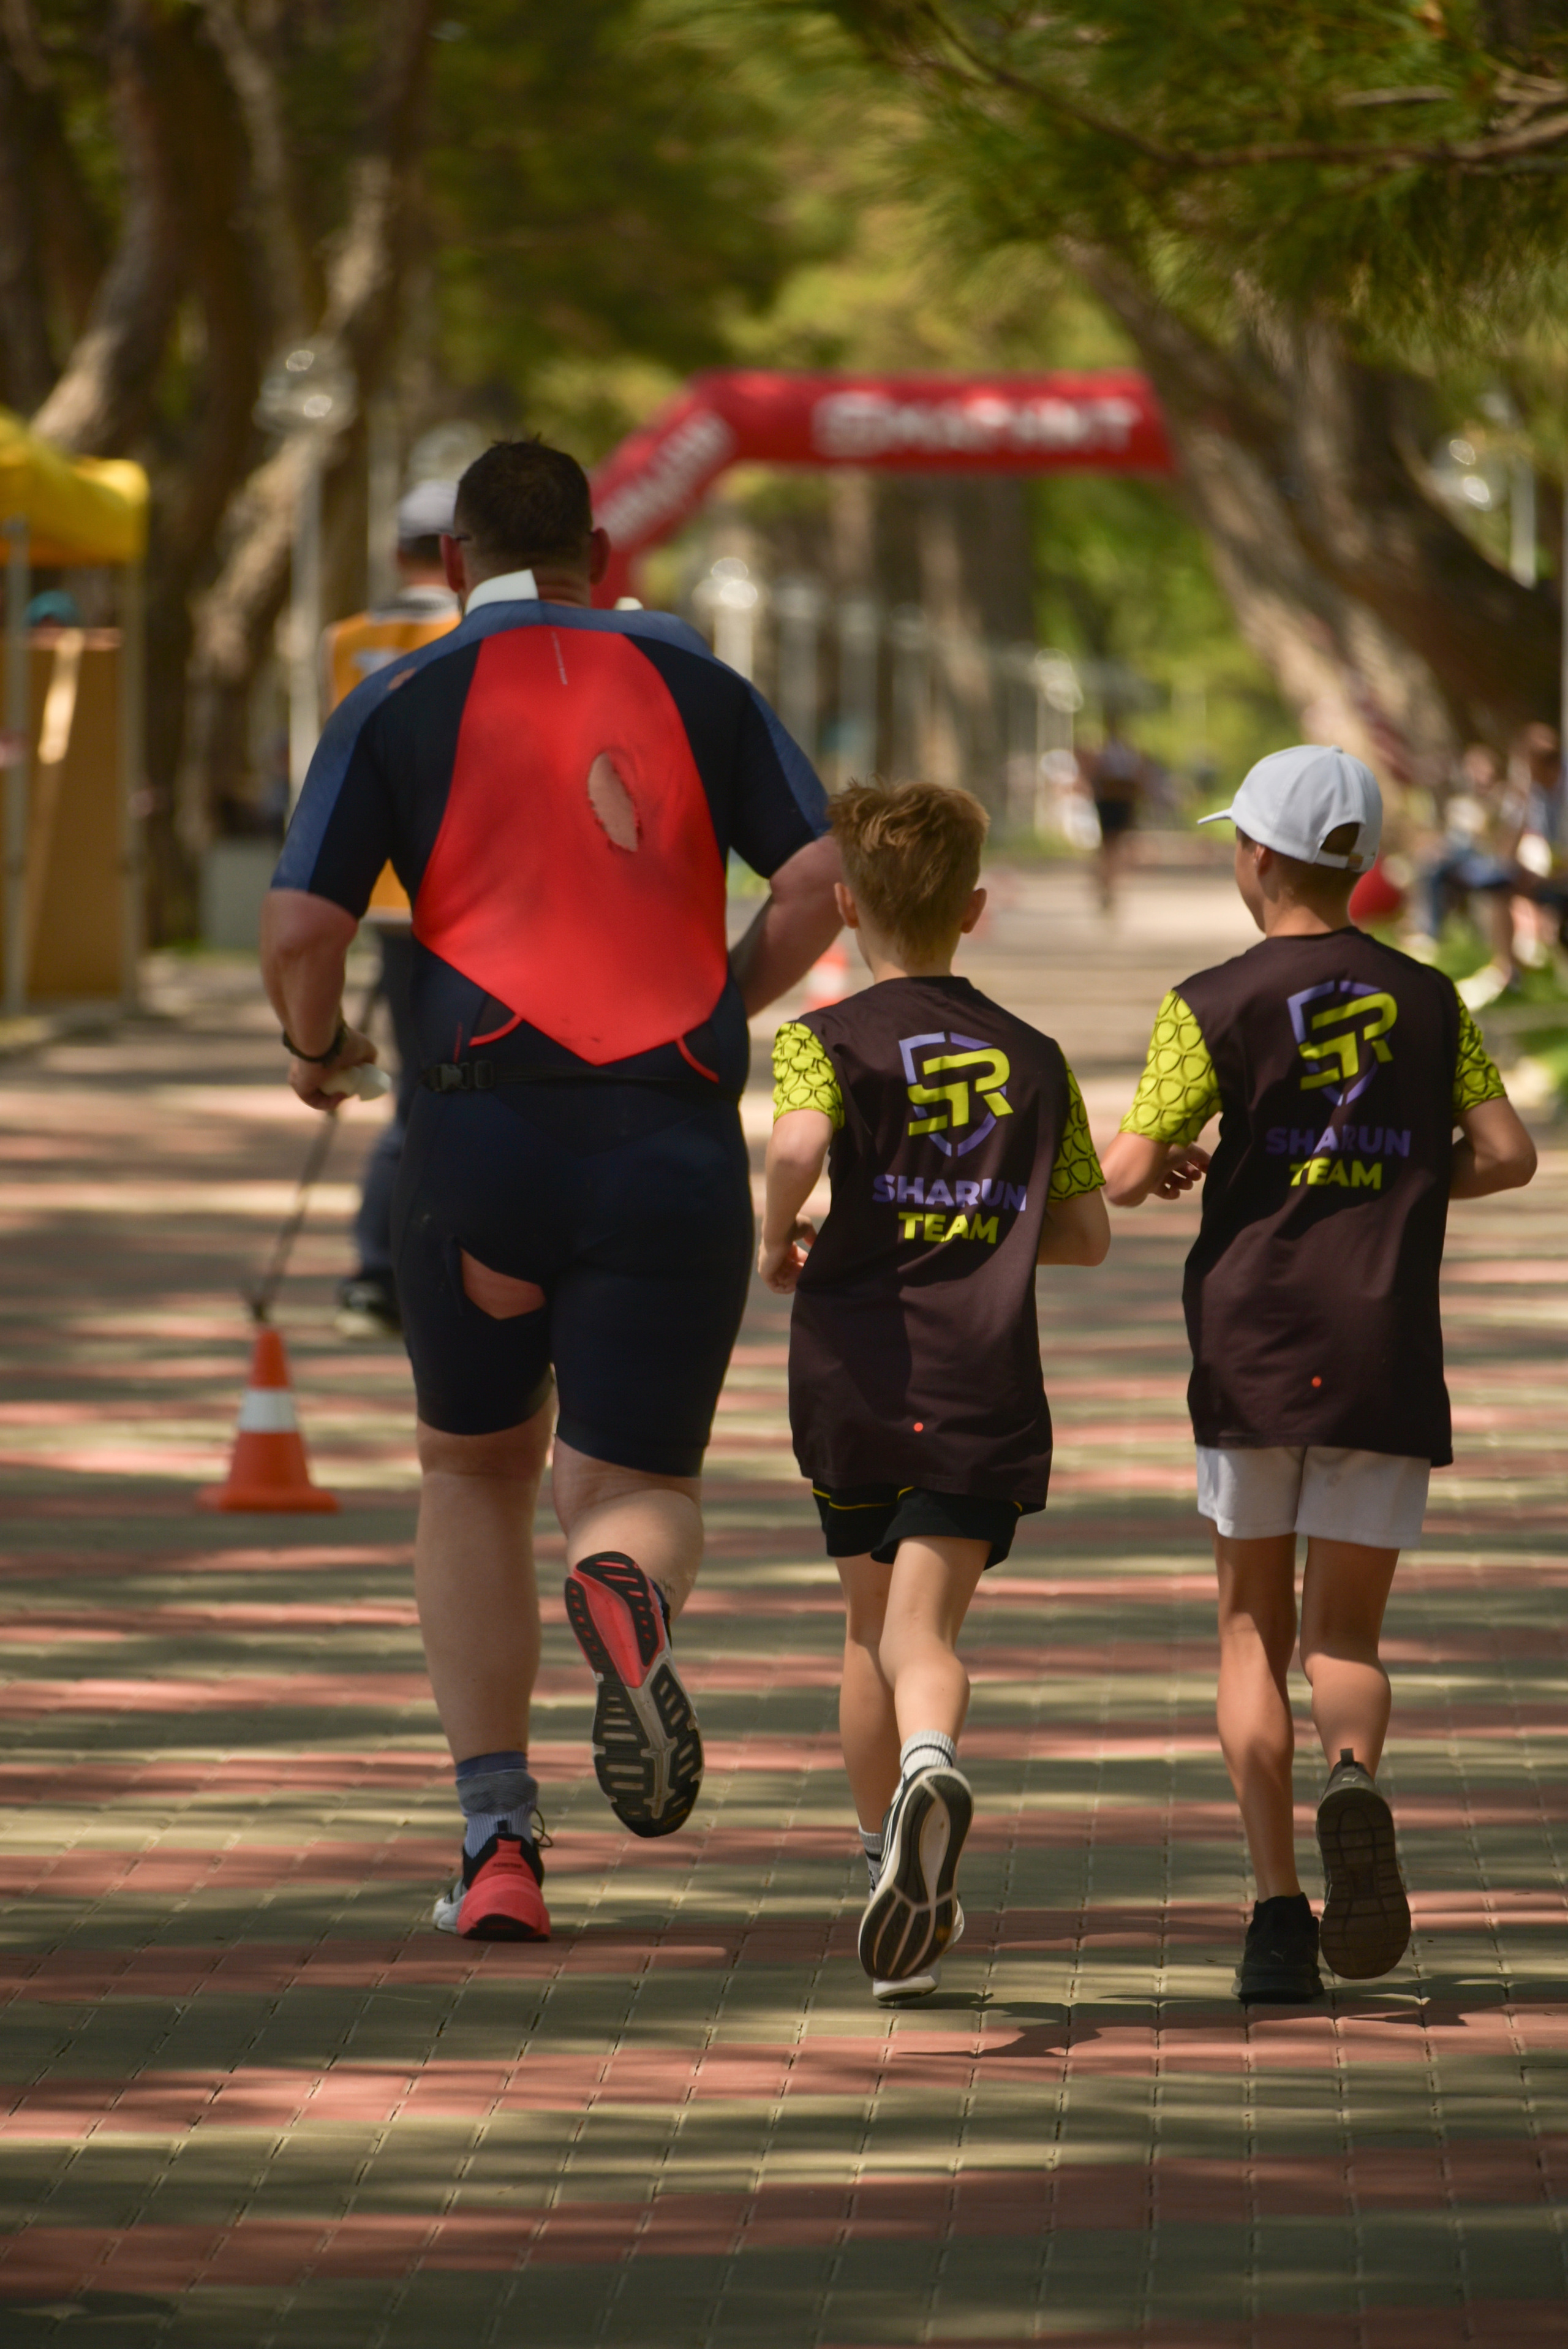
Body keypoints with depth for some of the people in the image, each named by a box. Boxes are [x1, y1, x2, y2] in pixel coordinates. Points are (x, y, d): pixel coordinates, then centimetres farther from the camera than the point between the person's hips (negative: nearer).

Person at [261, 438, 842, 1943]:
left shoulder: (399, 707, 5)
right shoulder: (695, 685, 12)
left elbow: (301, 930, -4)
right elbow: (822, 876, 3)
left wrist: (317, 1051, 17)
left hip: (486, 1127, 0)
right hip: (678, 1143, 0)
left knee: (473, 1476, 20)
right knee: (639, 1486, 10)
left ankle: (497, 1840, 11)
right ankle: (625, 1595, -30)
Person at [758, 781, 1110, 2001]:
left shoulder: (830, 1039, -1)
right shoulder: (1035, 1059, 9)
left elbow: (798, 1143, -23)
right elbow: (1088, 1234, 12)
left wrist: (778, 1240, -5)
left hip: (856, 1373, 0)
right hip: (986, 1385, 1)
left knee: (873, 1628, 16)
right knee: (927, 1626, -7)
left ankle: (897, 1897, 23)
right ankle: (932, 1763, -41)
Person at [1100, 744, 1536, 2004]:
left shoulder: (1216, 1006, -3)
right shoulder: (1428, 1000, 7)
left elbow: (1128, 1175, -7)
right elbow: (1507, 1154, 1)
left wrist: (1164, 1166, 15)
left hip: (1254, 1346, -2)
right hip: (1387, 1359, 2)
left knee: (1255, 1629, 10)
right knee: (1346, 1635, 7)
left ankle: (1278, 1909, -3)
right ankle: (1355, 1779, -28)